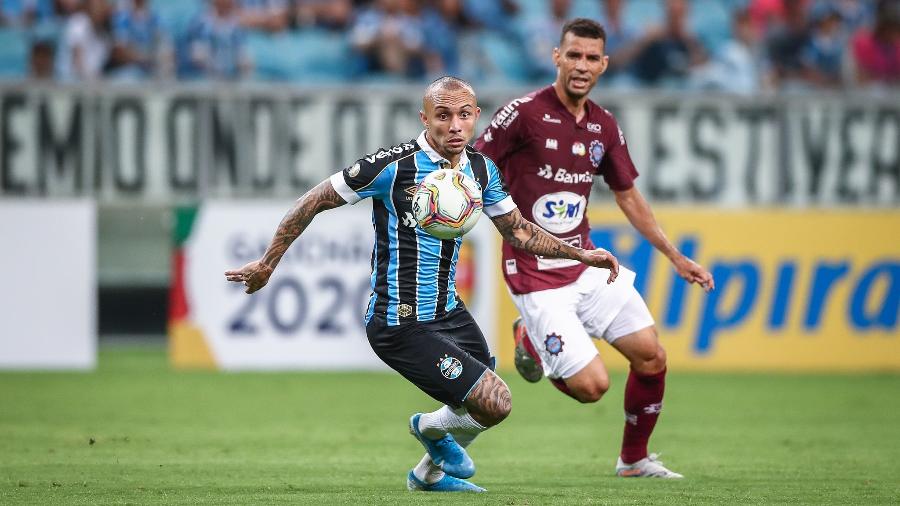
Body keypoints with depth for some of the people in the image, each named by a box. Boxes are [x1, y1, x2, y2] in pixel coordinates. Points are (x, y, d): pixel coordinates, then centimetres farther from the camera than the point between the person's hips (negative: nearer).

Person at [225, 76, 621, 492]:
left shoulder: (482, 170, 2)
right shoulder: (393, 166, -19)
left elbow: (518, 232, 18)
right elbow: (314, 203, -10)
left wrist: (581, 254, 11)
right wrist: (267, 264, -5)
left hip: (448, 312, 8)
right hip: (401, 325, -8)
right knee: (495, 403, -14)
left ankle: (429, 473, 45)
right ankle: (433, 428, 19)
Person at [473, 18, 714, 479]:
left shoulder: (604, 127, 6)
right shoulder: (524, 114, -14)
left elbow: (628, 197, 18)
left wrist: (676, 258, 18)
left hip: (586, 264, 6)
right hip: (536, 277, -6)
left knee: (651, 356, -2)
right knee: (592, 385, -13)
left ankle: (634, 459, 20)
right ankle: (530, 342, 18)